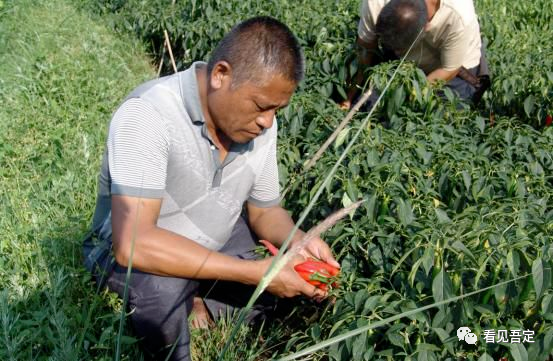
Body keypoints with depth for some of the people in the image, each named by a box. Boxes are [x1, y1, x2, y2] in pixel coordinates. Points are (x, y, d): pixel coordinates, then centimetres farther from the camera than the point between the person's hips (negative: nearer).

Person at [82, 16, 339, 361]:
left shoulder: (260, 124, -12)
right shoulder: (146, 115, -33)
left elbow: (264, 210, 1)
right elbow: (133, 243, -41)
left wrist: (299, 242, -23)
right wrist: (253, 272, -40)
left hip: (218, 242, 6)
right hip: (134, 251, -6)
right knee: (162, 285, -36)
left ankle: (194, 309, 11)